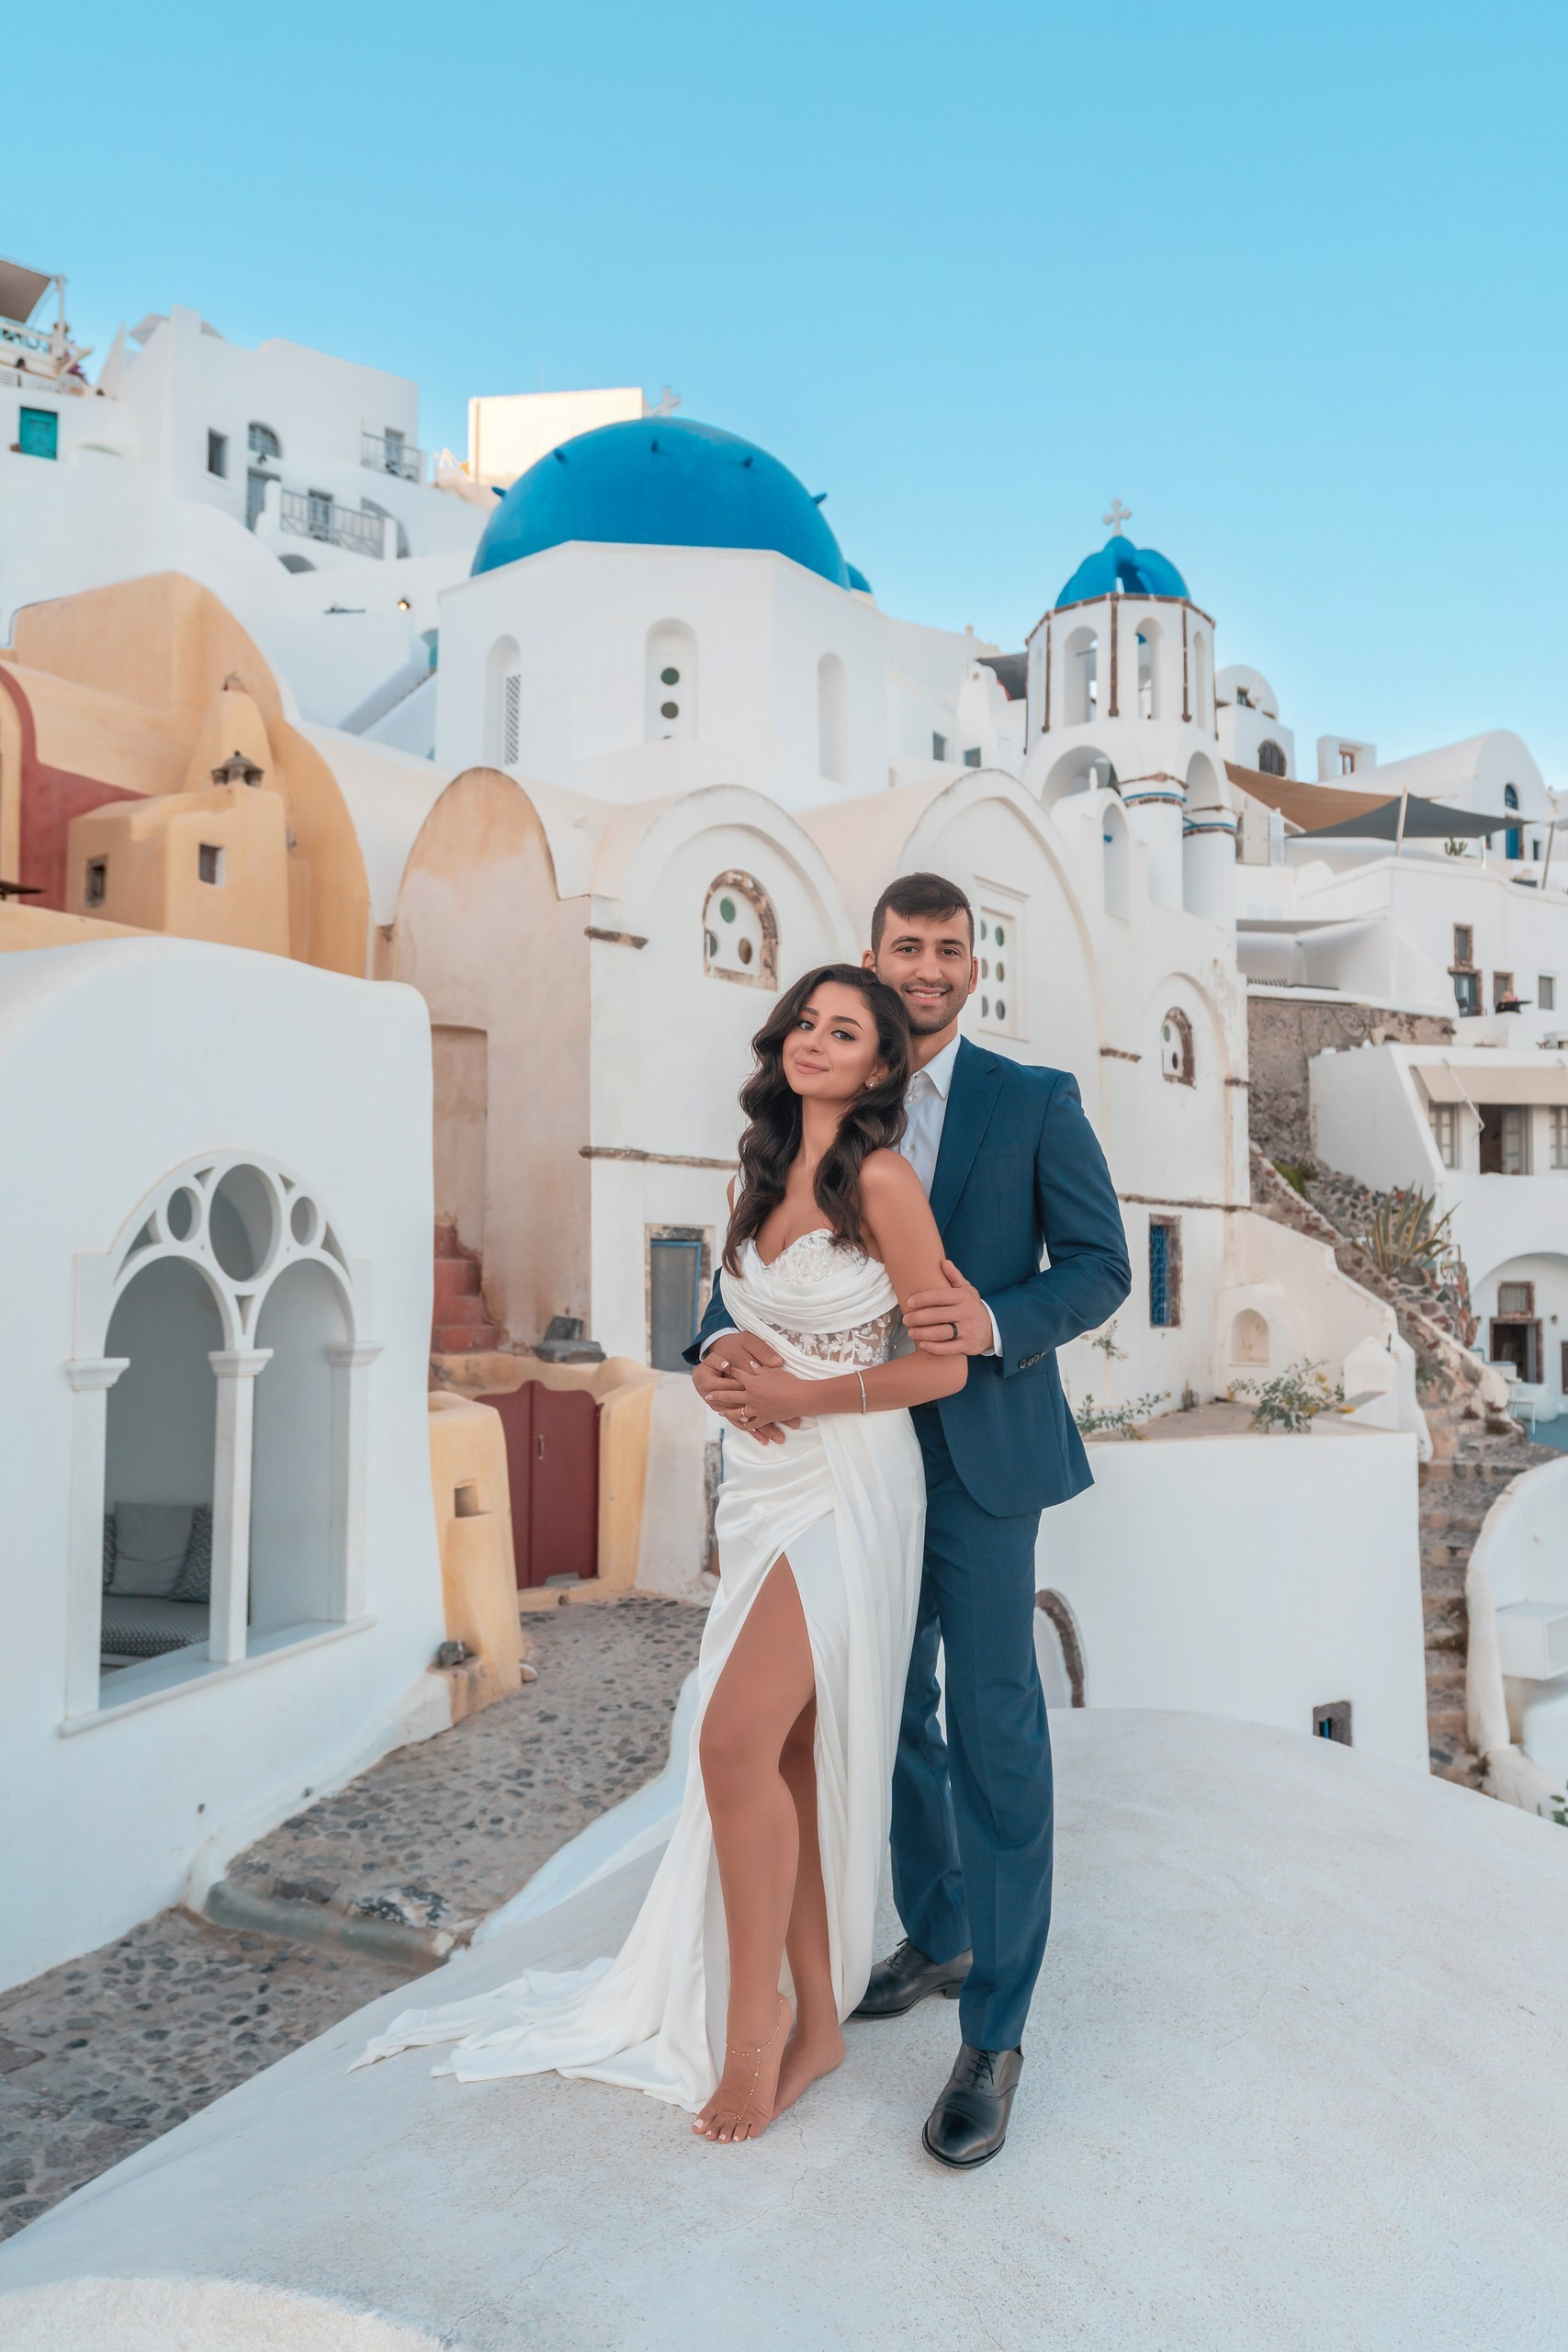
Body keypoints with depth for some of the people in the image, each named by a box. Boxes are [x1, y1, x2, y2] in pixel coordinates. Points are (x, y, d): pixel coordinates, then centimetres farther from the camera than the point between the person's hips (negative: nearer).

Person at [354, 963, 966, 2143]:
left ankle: (753, 2017, 5)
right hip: (765, 1483, 7)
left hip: (847, 1483, -7)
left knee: (737, 1737, -15)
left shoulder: (881, 1180, -11)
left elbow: (944, 1363, -11)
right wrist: (738, 1375, 0)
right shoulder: (760, 1180, 11)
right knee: (784, 1755, 8)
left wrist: (799, 1397, -10)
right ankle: (817, 2020, 21)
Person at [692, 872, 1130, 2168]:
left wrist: (998, 1321, -25)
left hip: (981, 1451, -4)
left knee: (994, 1730, -1)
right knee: (895, 1715, 18)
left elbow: (1101, 1261, -5)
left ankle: (995, 2032, 13)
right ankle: (935, 1937, 40)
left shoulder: (1036, 1101, -2)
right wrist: (722, 1345, -20)